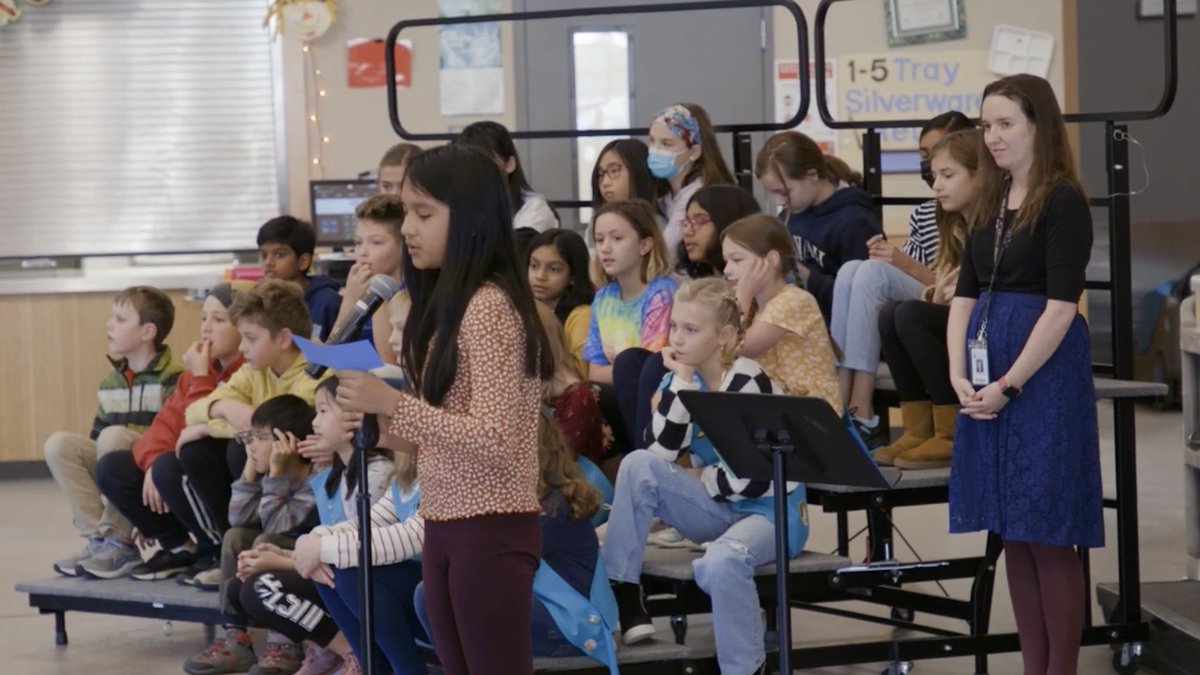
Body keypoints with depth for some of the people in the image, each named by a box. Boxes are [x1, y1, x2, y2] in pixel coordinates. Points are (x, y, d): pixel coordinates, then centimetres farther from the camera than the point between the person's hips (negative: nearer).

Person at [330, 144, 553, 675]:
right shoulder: (447, 305, 13)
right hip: (445, 526, 9)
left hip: (490, 529, -9)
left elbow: (497, 442, -22)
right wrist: (379, 428, 2)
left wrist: (394, 405, -22)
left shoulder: (489, 306, -15)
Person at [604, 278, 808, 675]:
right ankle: (619, 597, -16)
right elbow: (664, 453, -16)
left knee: (722, 560, -38)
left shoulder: (748, 383, -17)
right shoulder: (684, 378, 0)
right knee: (638, 466, -17)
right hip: (717, 509, 6)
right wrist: (681, 381, -19)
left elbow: (754, 481, -21)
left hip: (771, 510, -6)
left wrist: (700, 479, -7)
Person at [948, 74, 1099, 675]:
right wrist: (959, 375, -2)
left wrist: (1008, 385, -17)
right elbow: (964, 296, 12)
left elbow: (1060, 305, -15)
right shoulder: (992, 204, 14)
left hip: (1043, 377, -7)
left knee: (1049, 538, -4)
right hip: (987, 382, 8)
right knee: (1013, 537, 9)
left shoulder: (1063, 202, -9)